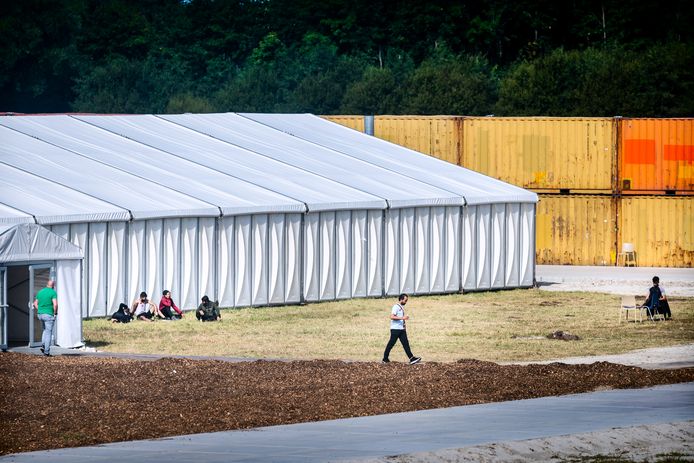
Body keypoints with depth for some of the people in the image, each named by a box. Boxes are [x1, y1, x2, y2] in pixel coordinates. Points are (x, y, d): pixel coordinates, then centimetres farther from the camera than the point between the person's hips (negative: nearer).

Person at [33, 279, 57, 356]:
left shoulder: (40, 292, 9)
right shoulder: (53, 293, -10)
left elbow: (35, 304, 11)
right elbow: (55, 304, -22)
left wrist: (40, 311, 13)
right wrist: (55, 313, -8)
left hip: (40, 314, 6)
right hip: (49, 315, -6)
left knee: (45, 330, 25)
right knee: (48, 333, 1)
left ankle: (43, 346, 7)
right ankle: (46, 351, -1)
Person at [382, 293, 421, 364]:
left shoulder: (402, 307, 17)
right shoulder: (396, 307, -11)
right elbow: (392, 317, -23)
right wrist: (402, 318, -27)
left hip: (402, 329, 8)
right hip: (395, 329, -8)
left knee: (406, 343, 0)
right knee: (391, 343, -2)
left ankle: (412, 359, -8)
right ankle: (385, 359, 9)